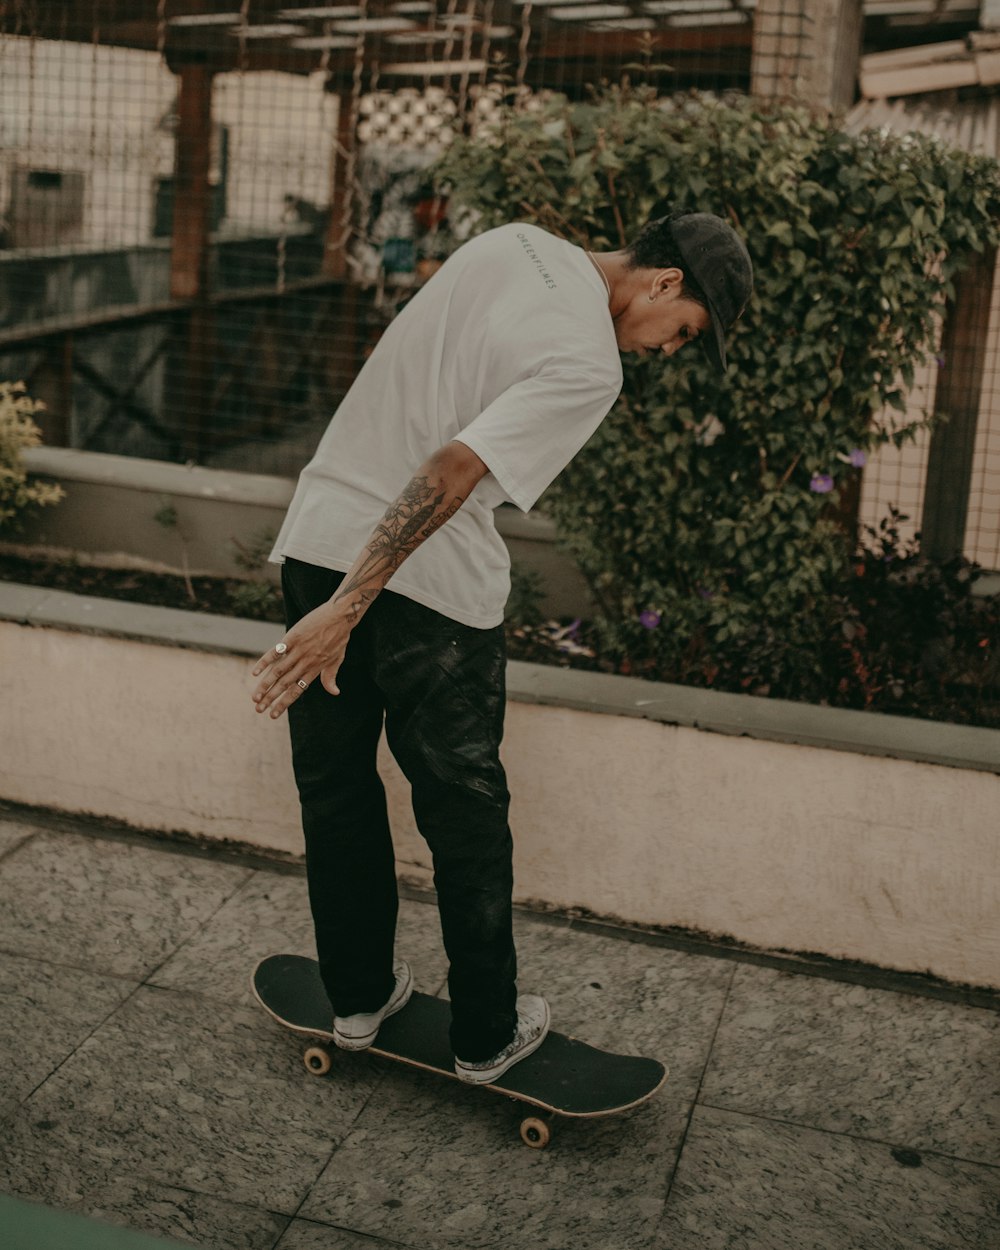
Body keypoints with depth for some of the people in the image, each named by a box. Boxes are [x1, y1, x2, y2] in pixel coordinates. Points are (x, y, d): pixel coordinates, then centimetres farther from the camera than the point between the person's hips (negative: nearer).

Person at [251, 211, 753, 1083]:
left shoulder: (512, 243, 8)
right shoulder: (588, 366, -16)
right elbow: (453, 471, -25)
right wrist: (348, 609, -23)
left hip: (317, 530, 8)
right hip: (434, 581, -7)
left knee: (335, 787, 16)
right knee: (464, 808, 9)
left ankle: (359, 996, 33)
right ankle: (487, 1035, 24)